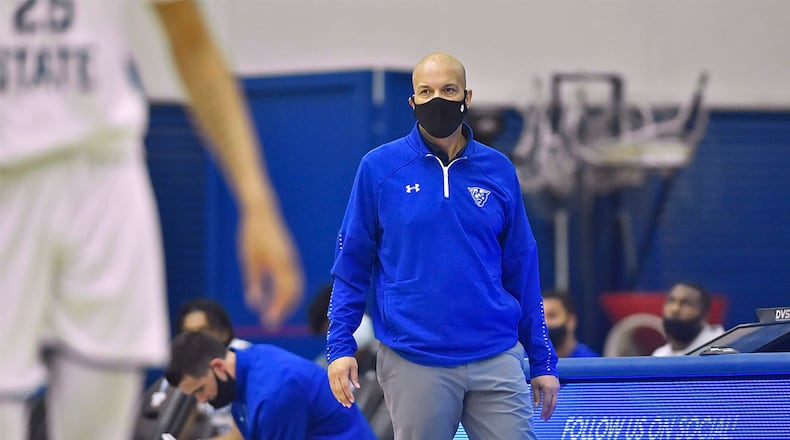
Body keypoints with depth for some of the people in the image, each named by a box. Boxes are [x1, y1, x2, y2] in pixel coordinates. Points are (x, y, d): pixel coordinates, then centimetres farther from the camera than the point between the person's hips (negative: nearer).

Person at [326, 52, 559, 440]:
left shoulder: (498, 170, 7)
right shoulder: (379, 168, 1)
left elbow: (521, 270, 10)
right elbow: (351, 264, 4)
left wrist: (542, 361, 9)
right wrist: (340, 345, -5)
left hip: (496, 360, 2)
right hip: (413, 362, -1)